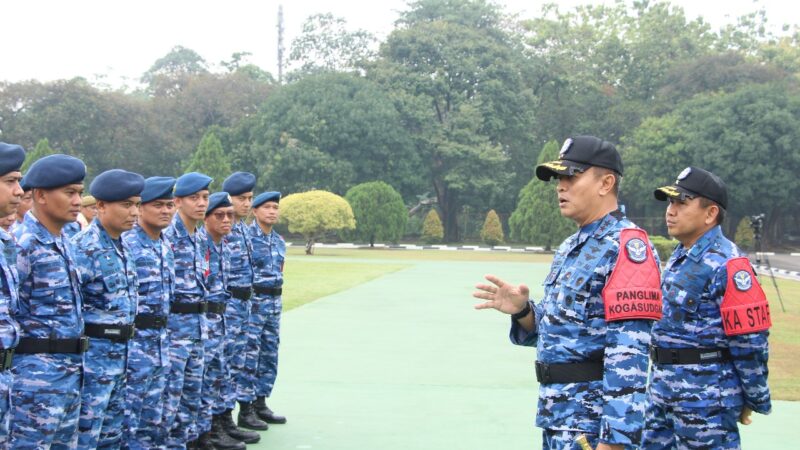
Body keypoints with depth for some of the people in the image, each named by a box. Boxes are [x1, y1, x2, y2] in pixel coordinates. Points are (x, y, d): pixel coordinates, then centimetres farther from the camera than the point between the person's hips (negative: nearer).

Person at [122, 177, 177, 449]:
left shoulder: (166, 245, 12)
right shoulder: (125, 243, -15)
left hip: (160, 339, 8)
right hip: (134, 341, -8)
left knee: (154, 414, 14)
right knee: (128, 415, -1)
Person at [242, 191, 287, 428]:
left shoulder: (279, 241, 14)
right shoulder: (246, 236, -10)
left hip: (274, 301, 8)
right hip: (252, 301, -8)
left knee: (270, 355, 11)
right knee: (250, 356, -5)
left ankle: (260, 403, 22)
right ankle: (245, 410, 2)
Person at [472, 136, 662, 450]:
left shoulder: (627, 246, -15)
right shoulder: (569, 248, 14)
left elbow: (629, 352, -22)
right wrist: (522, 310, 0)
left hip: (595, 425, -9)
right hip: (557, 417, 9)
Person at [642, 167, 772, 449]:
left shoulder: (726, 265, -17)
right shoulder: (679, 258, 13)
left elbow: (750, 342, -17)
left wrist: (754, 400, -11)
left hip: (707, 399, -9)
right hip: (663, 391, 9)